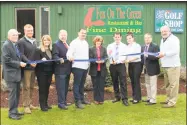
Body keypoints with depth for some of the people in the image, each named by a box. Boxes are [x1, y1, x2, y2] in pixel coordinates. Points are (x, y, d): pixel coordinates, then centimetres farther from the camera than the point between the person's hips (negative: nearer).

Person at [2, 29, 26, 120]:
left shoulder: (17, 45, 14)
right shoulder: (6, 45, -11)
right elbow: (7, 60, -18)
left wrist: (21, 63, 6)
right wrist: (19, 64, -17)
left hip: (17, 73, 8)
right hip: (11, 74, -8)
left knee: (17, 93, 12)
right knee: (13, 93, -4)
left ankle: (15, 111, 22)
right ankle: (11, 113, 6)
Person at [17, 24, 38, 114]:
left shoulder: (34, 41, 16)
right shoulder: (21, 41, -7)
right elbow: (21, 55, -14)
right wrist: (29, 62, -23)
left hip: (33, 67, 7)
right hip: (26, 68, -6)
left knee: (31, 86, 11)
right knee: (26, 87, -2)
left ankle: (29, 103, 22)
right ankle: (26, 106, 5)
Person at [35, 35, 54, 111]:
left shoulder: (51, 50, 9)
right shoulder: (38, 50, -8)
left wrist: (52, 71, 5)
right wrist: (42, 60, -31)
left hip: (49, 72, 5)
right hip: (41, 73, -5)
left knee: (47, 89, 11)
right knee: (42, 89, 0)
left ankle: (46, 104, 22)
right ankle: (42, 105, 8)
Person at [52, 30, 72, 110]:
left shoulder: (67, 45, 19)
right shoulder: (56, 44, -7)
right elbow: (54, 56, -19)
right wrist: (60, 60, -36)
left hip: (67, 69, 8)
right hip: (60, 70, -8)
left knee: (65, 87, 15)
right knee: (61, 87, -5)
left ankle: (64, 101, 26)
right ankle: (61, 103, 1)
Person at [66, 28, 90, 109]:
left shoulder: (86, 43, 16)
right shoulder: (74, 42, -7)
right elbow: (69, 52, -20)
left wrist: (88, 62, 15)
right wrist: (70, 57, -40)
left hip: (85, 66, 7)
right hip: (77, 66, -7)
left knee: (82, 84, 16)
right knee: (77, 84, -3)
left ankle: (82, 99, 25)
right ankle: (77, 101, -1)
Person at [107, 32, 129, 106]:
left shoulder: (124, 46, 4)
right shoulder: (110, 46, 9)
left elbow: (124, 57, -6)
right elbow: (108, 56, -2)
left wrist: (117, 61, -18)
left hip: (121, 65, -2)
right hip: (112, 66, 3)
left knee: (123, 82, -8)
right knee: (115, 82, 10)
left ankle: (124, 99, -5)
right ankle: (117, 97, 23)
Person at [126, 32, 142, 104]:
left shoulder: (137, 45, -5)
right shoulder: (127, 47, 11)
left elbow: (138, 56, -14)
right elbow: (126, 56, 8)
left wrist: (129, 60, -22)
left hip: (137, 64, -6)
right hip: (130, 65, 6)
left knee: (136, 81, -6)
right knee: (132, 81, 9)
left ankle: (137, 98, -1)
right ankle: (134, 97, 18)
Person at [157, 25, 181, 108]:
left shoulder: (174, 39, -9)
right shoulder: (162, 40, 20)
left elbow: (175, 51, -20)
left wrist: (164, 54, -23)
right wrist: (160, 54, 4)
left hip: (173, 65, -9)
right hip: (165, 65, 9)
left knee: (173, 84, -6)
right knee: (167, 84, 15)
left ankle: (172, 102, -3)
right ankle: (169, 99, 25)